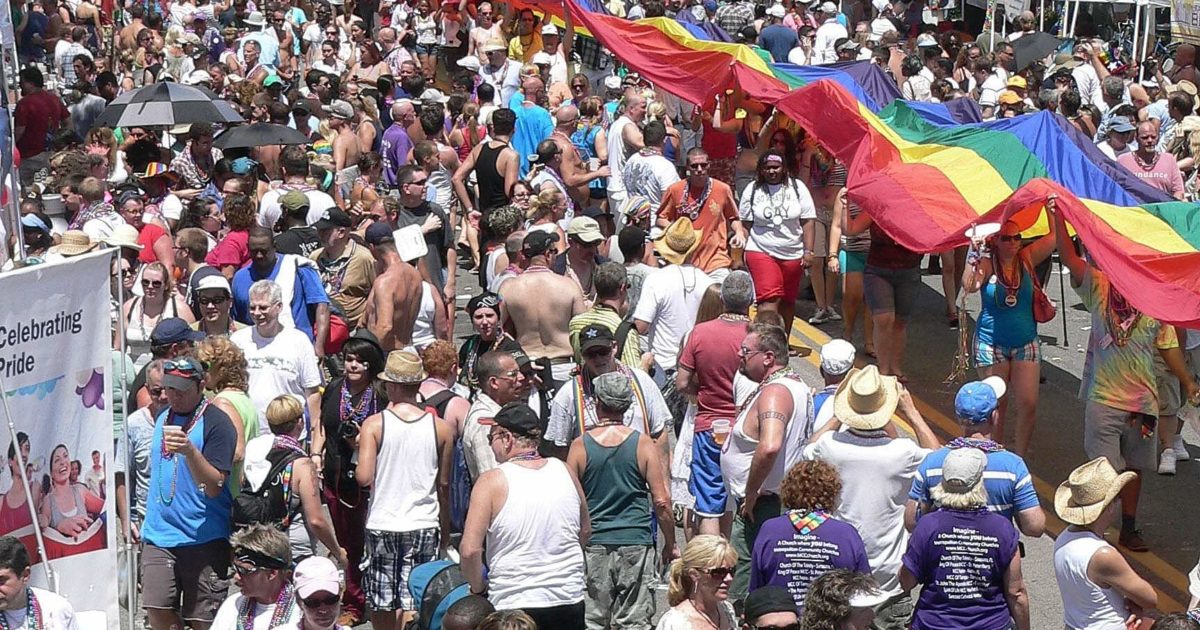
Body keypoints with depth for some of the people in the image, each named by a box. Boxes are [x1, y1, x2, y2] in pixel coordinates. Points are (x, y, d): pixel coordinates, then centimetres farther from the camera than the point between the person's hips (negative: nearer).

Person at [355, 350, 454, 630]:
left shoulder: (374, 424, -7)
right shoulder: (441, 428, -1)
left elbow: (364, 477, -15)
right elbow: (444, 484, 7)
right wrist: (445, 529, 18)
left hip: (382, 524, -1)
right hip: (424, 524, 1)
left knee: (383, 603, 12)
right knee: (414, 603, 1)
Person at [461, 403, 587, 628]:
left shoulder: (492, 482, -11)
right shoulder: (565, 471, 3)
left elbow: (470, 550, -15)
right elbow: (585, 531, 16)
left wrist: (478, 588, 1)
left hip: (514, 605, -4)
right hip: (570, 603, 4)